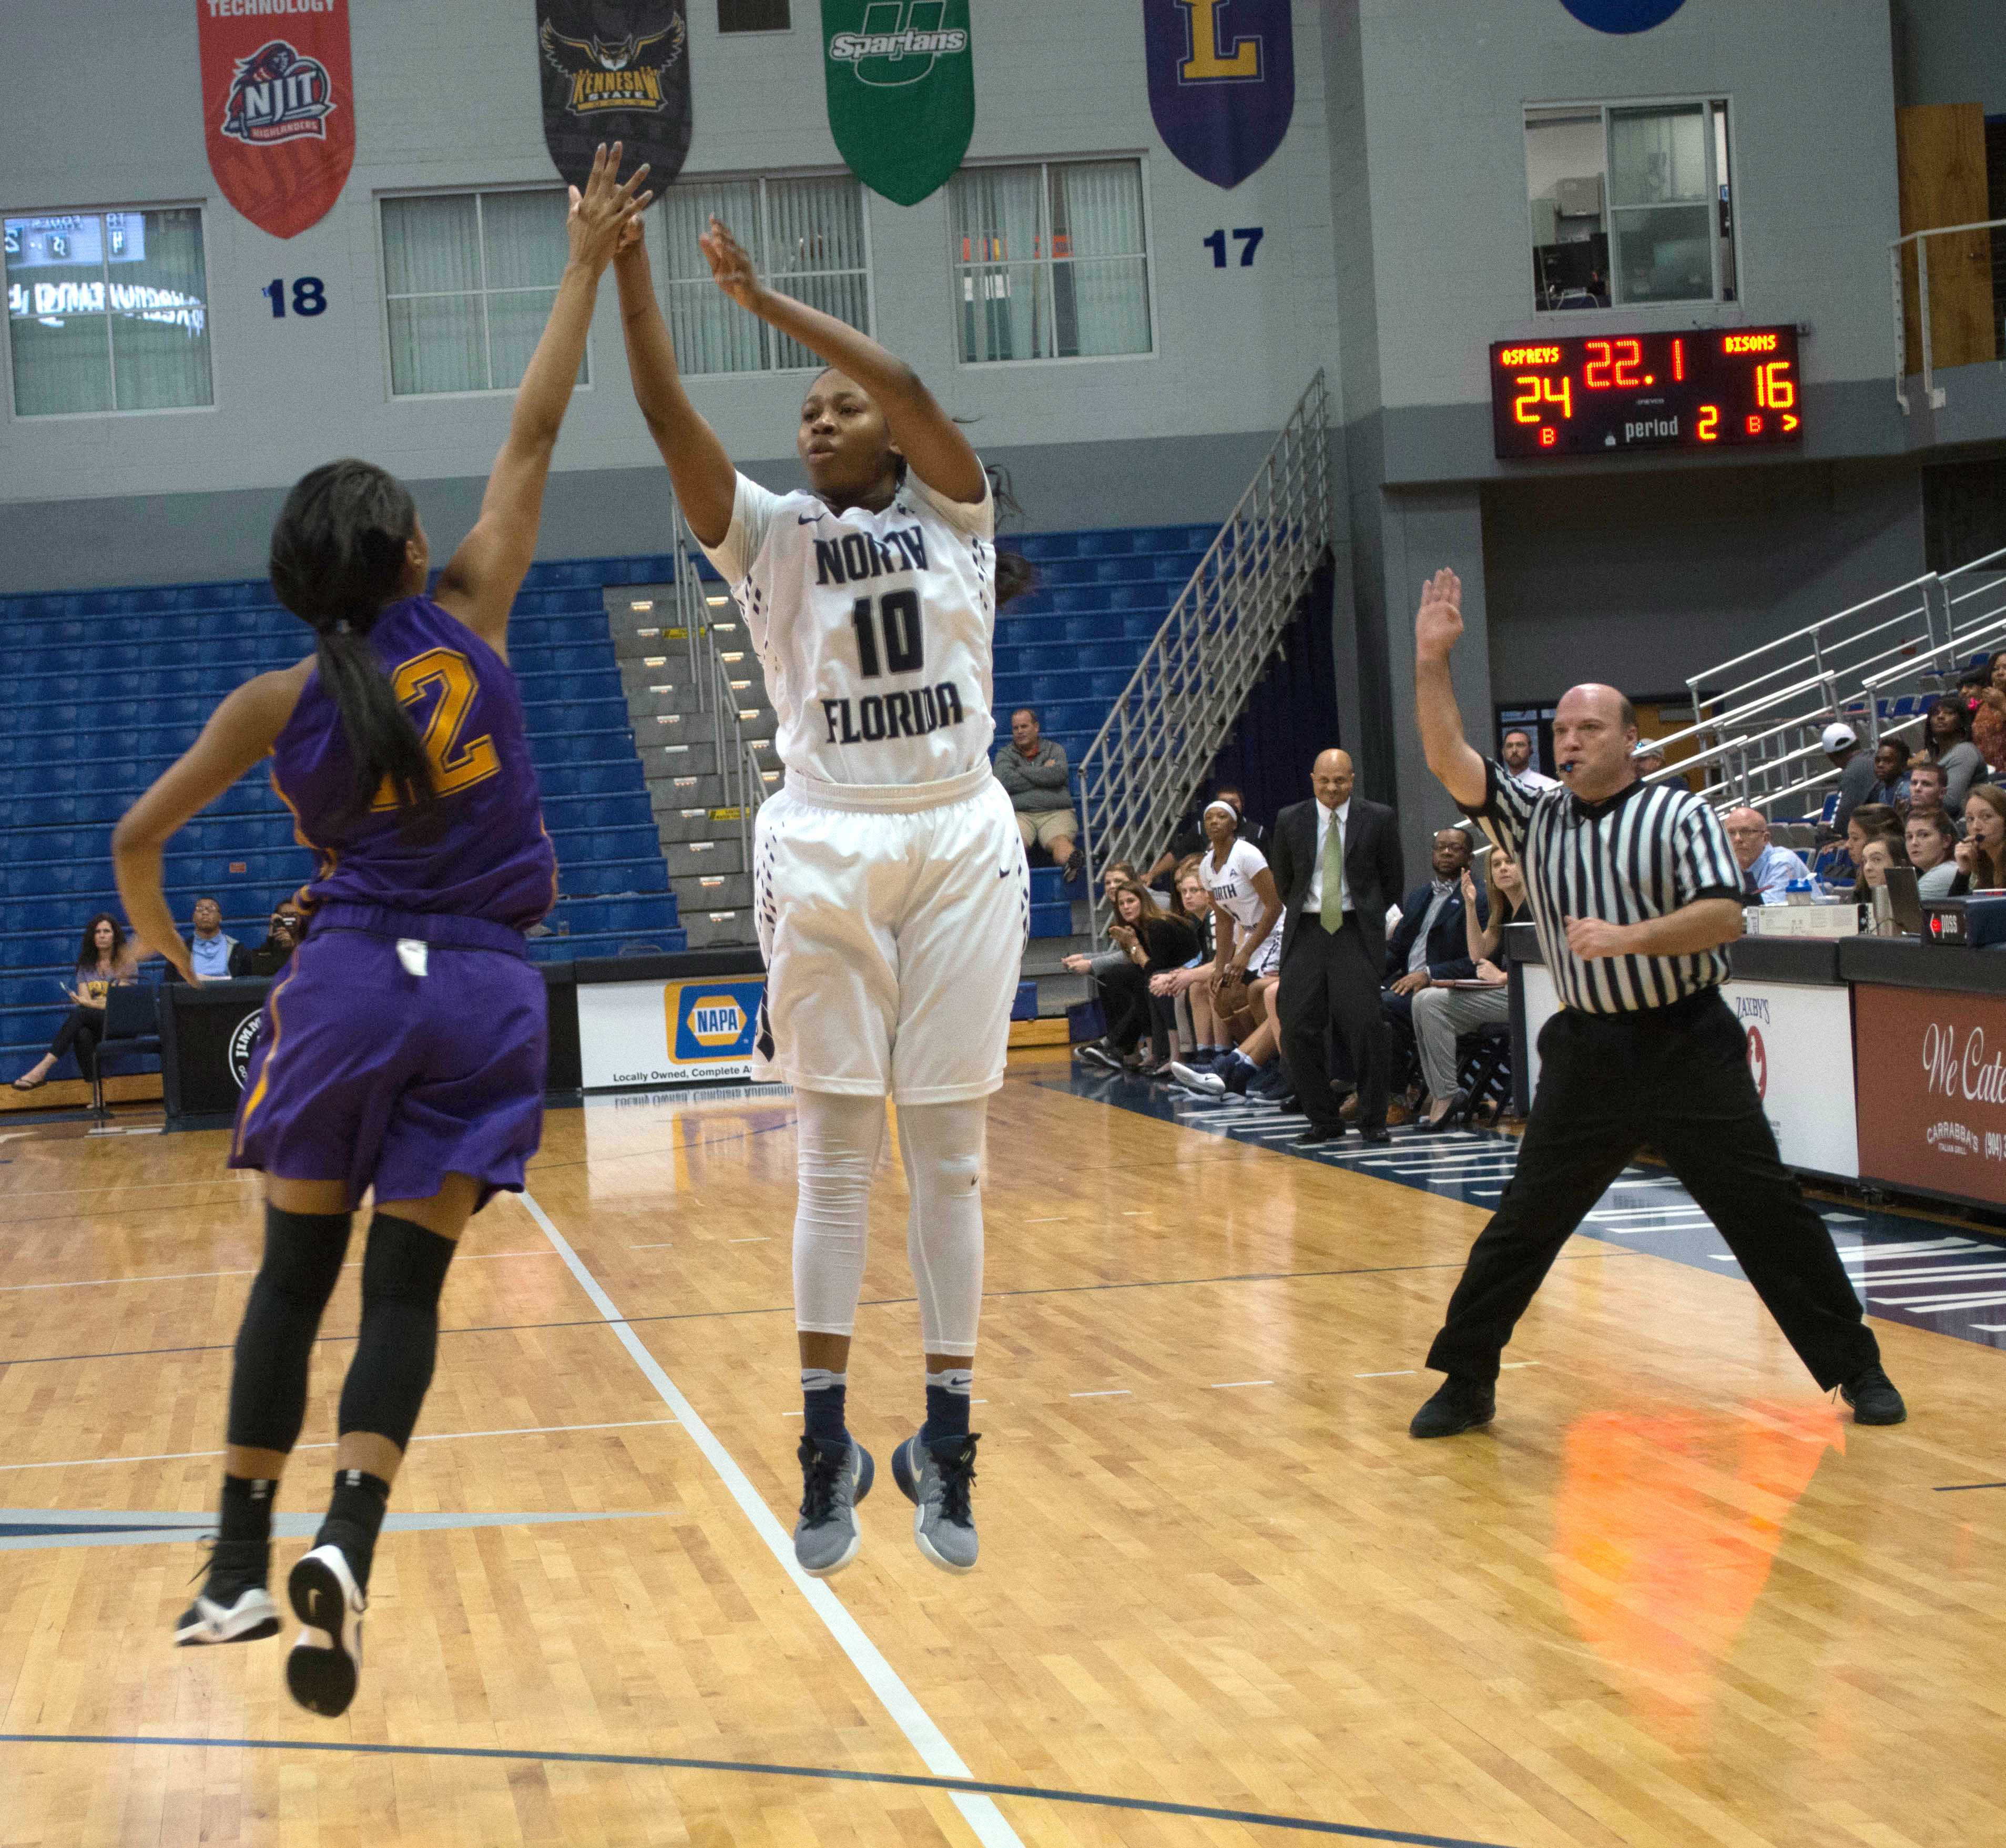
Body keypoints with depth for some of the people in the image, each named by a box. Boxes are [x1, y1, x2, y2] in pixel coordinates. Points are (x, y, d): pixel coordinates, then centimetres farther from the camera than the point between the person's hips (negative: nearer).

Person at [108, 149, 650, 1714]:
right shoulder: (466, 618, -2)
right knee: (407, 1292, 2)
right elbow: (533, 439, 4)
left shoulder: (277, 705, 0)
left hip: (349, 985, 1)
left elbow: (137, 839, 4)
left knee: (294, 1275, 10)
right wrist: (588, 266, 9)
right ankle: (347, 1543, -16)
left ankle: (243, 1563, 8)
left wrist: (175, 962, 22)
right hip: (483, 994, 0)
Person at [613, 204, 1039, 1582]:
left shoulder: (952, 516, 7)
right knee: (836, 1154, 0)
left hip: (962, 843, 0)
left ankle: (948, 1442, 7)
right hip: (828, 846, 0)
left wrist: (762, 296, -11)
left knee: (949, 1154, 3)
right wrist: (629, 262, -16)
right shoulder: (771, 536, 7)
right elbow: (668, 414, -7)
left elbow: (913, 391, -11)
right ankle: (829, 1441, 5)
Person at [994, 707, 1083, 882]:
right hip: (1020, 814, 0)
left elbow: (1058, 775, -3)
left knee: (1060, 841, -34)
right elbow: (1006, 781, -3)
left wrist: (1023, 772, 5)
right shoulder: (1005, 754, 19)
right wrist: (1043, 774, 4)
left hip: (1055, 813, 0)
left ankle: (1073, 860, -66)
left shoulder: (1055, 749, 19)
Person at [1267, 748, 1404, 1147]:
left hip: (1356, 932, -2)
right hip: (1307, 931, 2)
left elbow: (1393, 881, 10)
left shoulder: (1378, 819, 2)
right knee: (1300, 1027, -4)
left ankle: (1373, 1122, 0)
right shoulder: (1290, 820, 7)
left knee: (1365, 1023, -13)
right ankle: (1323, 1121, 9)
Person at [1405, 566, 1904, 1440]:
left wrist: (1627, 937, -26)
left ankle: (1857, 1369, 10)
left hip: (1689, 1047, -3)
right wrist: (1432, 662, -11)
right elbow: (1451, 763, -3)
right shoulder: (1534, 819, 7)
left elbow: (1724, 916, -14)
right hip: (1588, 1053, 3)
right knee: (1523, 1222, 3)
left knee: (1768, 1212, 0)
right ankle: (1465, 1382, 12)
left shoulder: (1679, 813, -3)